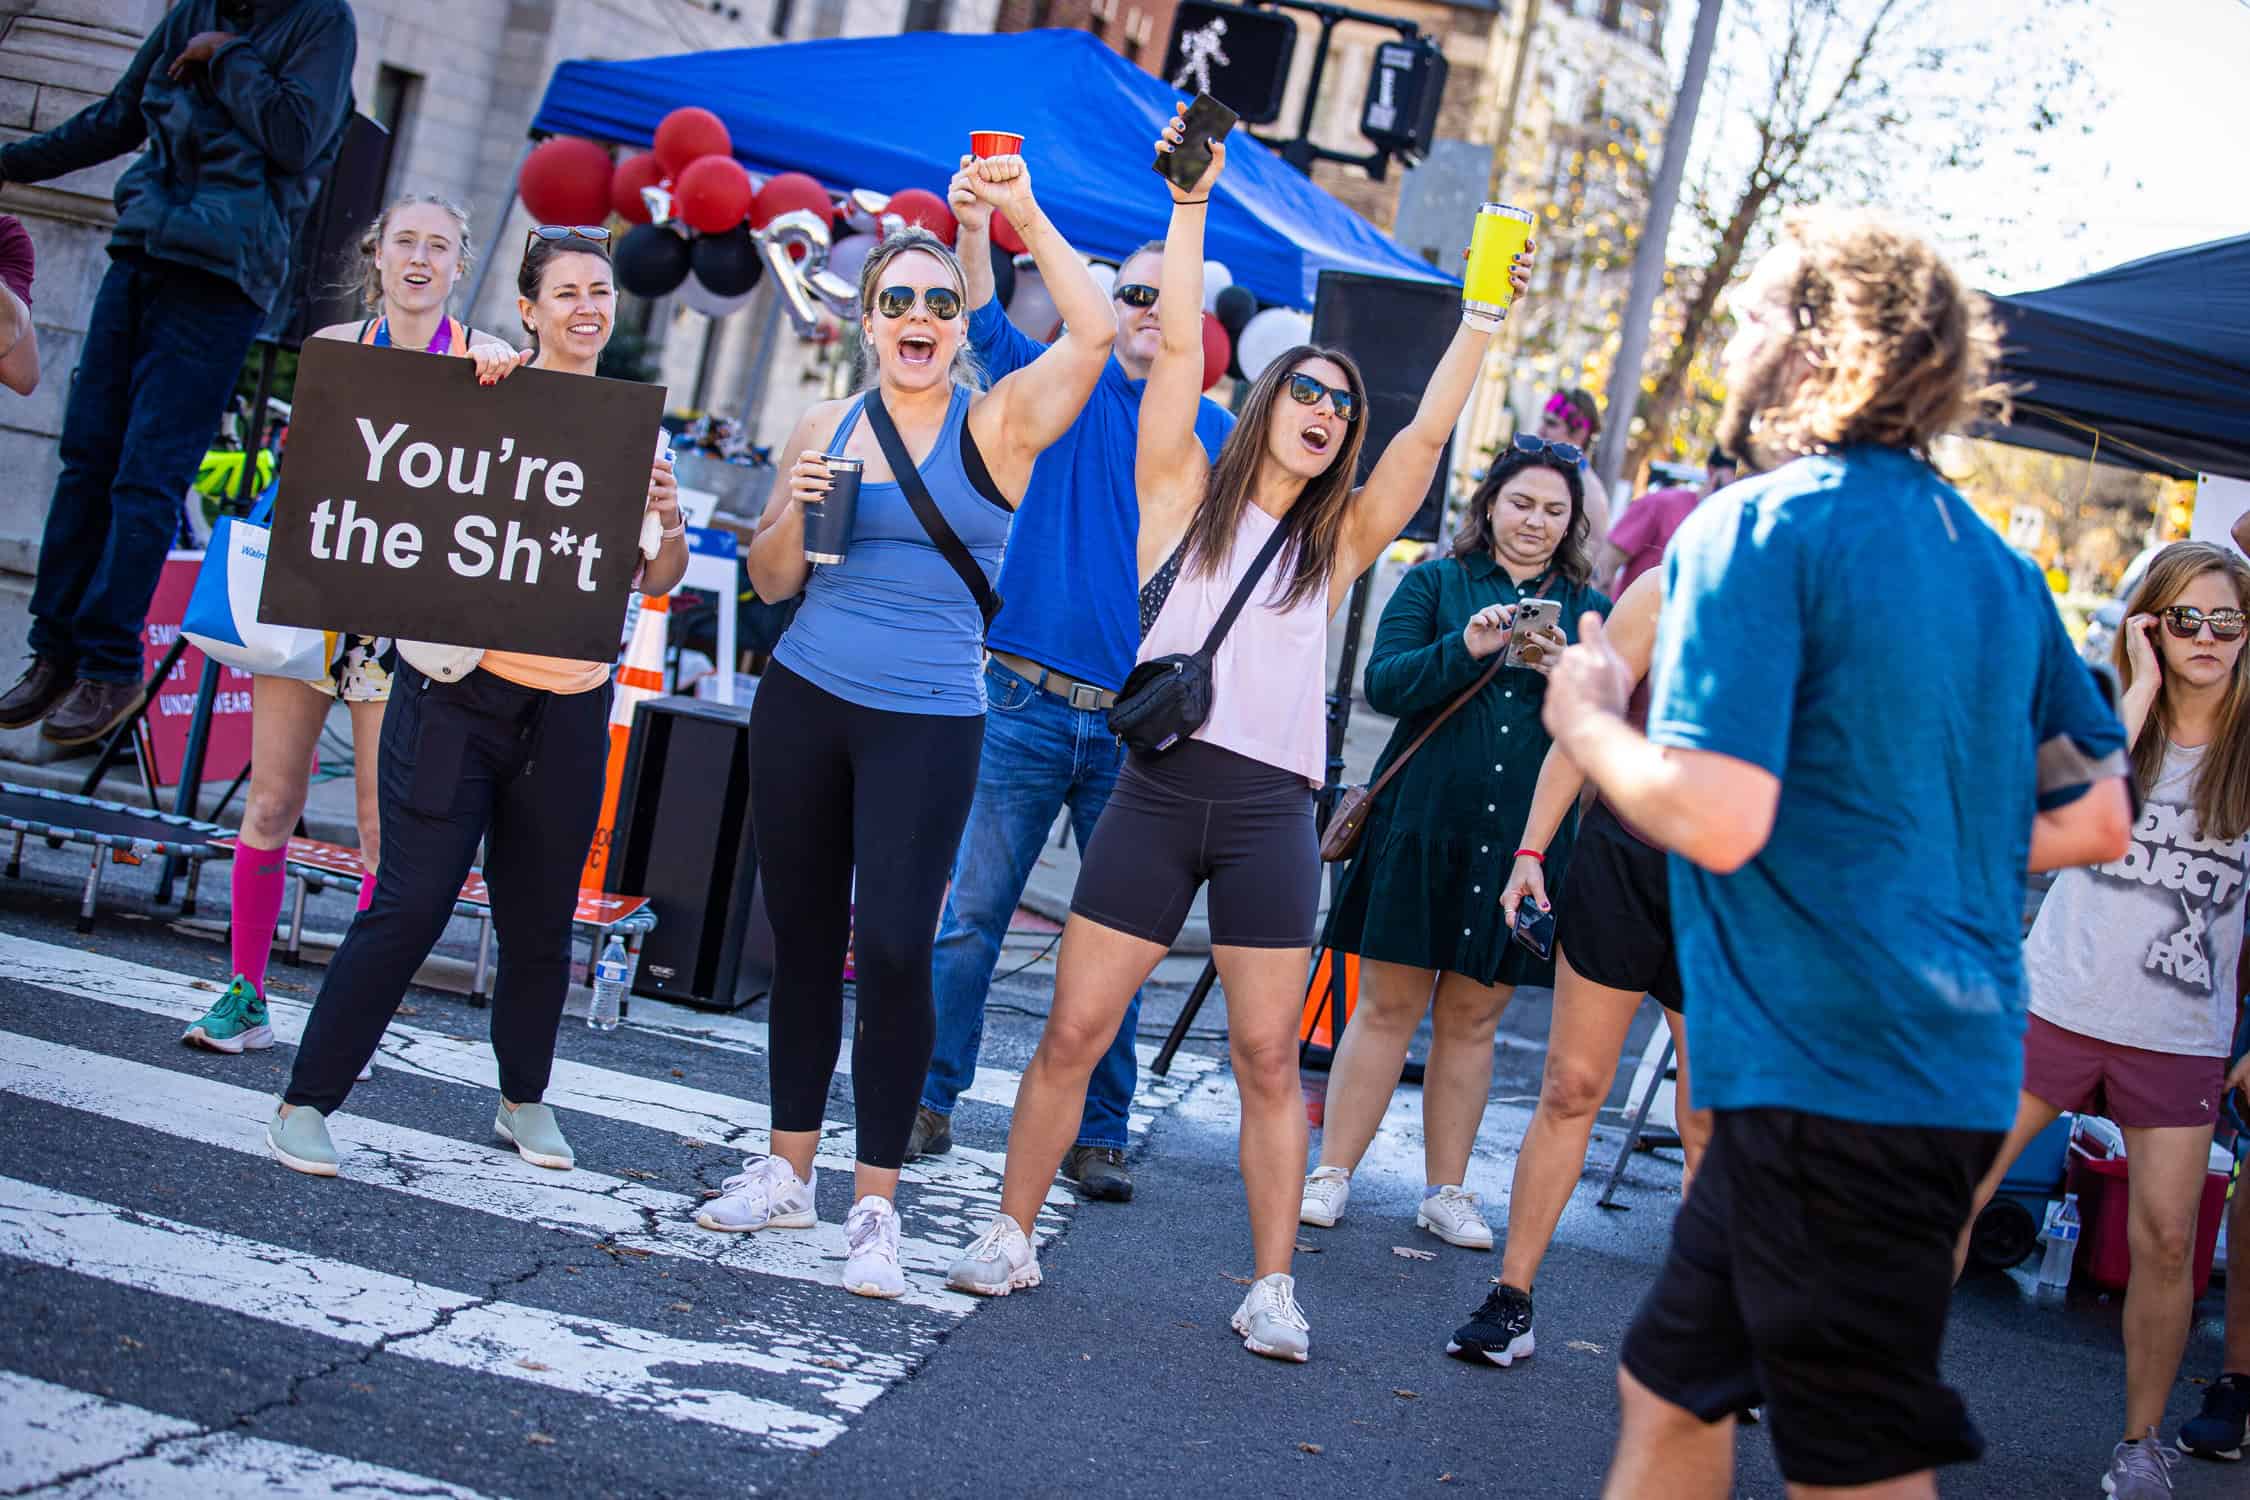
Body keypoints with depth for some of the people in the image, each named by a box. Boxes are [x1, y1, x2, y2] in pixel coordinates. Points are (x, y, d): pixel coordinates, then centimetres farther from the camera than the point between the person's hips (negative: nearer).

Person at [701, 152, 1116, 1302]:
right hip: (803, 702, 4)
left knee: (893, 945, -11)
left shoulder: (995, 424, -2)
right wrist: (795, 511, -7)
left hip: (928, 721, -4)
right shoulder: (827, 428, 8)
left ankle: (875, 1203, -2)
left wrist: (1024, 216, -21)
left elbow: (1094, 334, -18)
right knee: (803, 934, 10)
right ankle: (787, 1168, 23)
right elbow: (771, 582, 13)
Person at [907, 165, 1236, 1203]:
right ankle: (927, 1102, 12)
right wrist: (974, 232, -30)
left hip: (1141, 726, 1)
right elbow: (991, 335, -12)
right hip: (1028, 705, -1)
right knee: (971, 915, 0)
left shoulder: (1218, 436, 9)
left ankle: (1096, 1135, 14)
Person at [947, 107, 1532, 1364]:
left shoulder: (1340, 540, 13)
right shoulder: (1187, 494, 8)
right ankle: (1012, 1235, 16)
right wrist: (1190, 205, -5)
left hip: (1270, 810, 1)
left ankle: (1274, 1285, 8)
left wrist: (1483, 321, 1)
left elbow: (1428, 434, 5)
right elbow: (1178, 349, 0)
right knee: (1076, 1029, 1)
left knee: (1270, 1055, 1)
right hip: (1159, 789, -1)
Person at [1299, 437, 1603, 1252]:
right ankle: (1332, 1173, 10)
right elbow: (1384, 683, -8)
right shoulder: (1434, 583, 5)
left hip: (1522, 842, 2)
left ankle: (1446, 1190, 17)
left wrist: (1565, 676, -18)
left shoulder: (1590, 609, 10)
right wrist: (1467, 648, -22)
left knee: (1473, 1017, 8)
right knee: (1388, 1005, 1)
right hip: (1422, 826, -1)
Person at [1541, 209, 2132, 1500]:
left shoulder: (1757, 530, -12)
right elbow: (2098, 822, 15)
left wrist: (1588, 720, -4)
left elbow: (1716, 819, -21)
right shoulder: (1994, 561, 12)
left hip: (1828, 1072, -8)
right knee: (1673, 1388, 19)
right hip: (1960, 1066, 8)